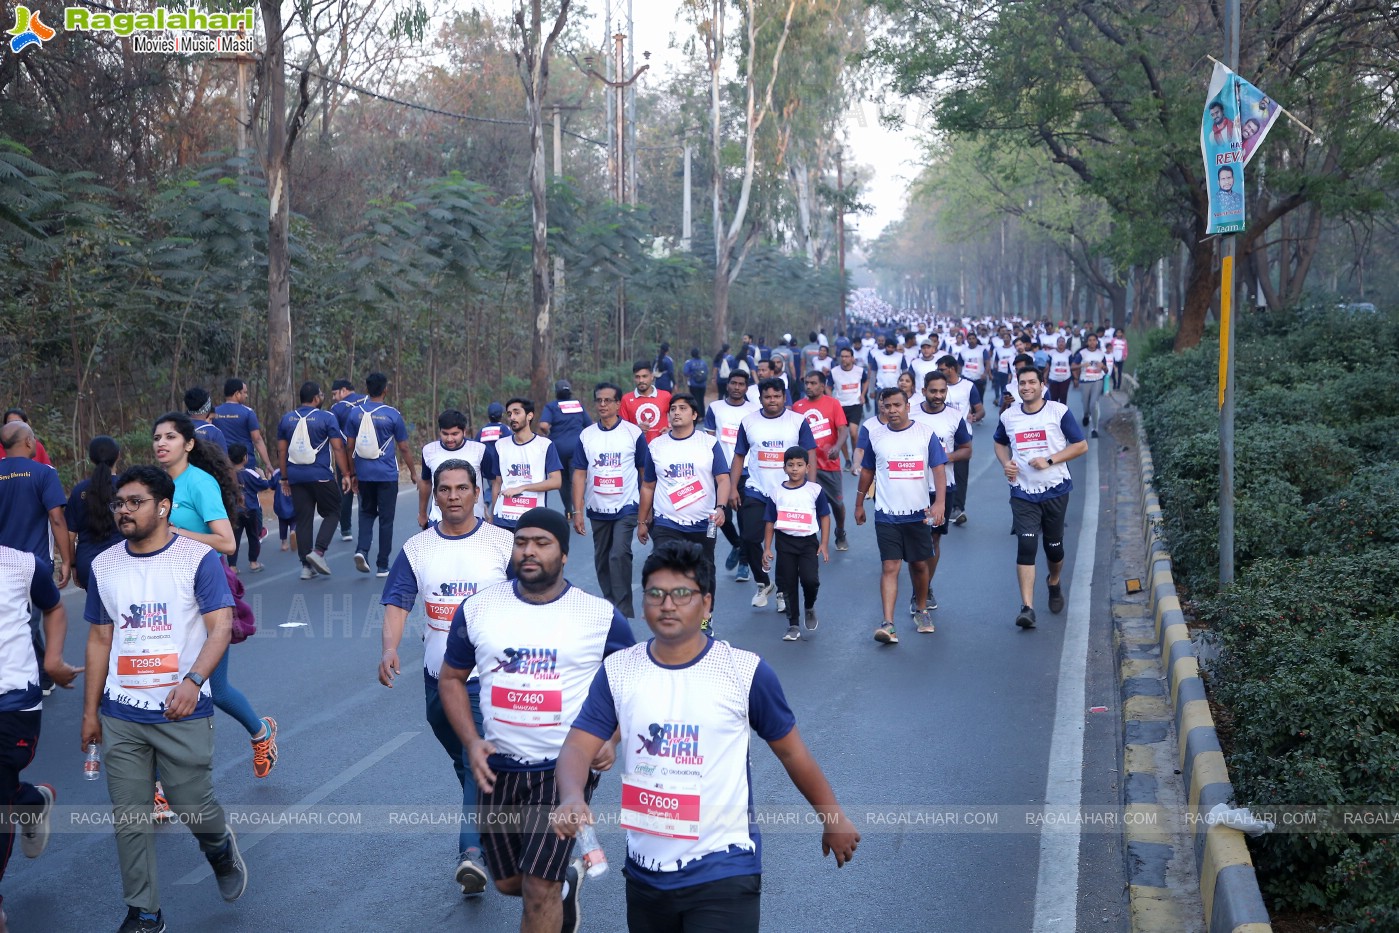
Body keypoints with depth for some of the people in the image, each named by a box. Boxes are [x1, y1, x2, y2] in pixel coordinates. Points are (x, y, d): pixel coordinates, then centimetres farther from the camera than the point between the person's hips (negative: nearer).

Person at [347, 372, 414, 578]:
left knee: (366, 512, 20)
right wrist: (412, 472, 9)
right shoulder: (392, 415, -8)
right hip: (387, 475, -3)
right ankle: (382, 566, 9)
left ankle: (362, 550, -4)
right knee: (386, 518, 5)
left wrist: (351, 474, 15)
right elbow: (404, 448, -3)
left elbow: (350, 447, 4)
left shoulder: (356, 413, 0)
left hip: (364, 474, 3)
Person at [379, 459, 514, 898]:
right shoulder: (416, 548, 4)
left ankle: (472, 850, -22)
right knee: (462, 759, 19)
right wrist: (389, 648, -21)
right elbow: (397, 601, -4)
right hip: (439, 675, 4)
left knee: (481, 759, -16)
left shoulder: (503, 543, -3)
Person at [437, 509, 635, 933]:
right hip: (499, 768, 4)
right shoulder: (477, 609, 0)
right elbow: (451, 678, 10)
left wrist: (611, 738, -8)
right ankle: (565, 882, 47)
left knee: (539, 887, -12)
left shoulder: (601, 616, -4)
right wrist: (471, 741, -4)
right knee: (508, 882, 16)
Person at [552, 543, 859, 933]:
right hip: (645, 872, 4)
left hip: (724, 872, -4)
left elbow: (791, 751, 2)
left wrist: (833, 818, 10)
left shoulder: (745, 672, -9)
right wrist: (573, 797, -28)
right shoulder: (618, 671, -2)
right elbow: (578, 747, -8)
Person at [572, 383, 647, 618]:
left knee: (619, 555, -17)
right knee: (601, 560, 11)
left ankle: (624, 611, -13)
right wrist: (577, 511, -1)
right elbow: (579, 474, 4)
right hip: (597, 510, 4)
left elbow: (645, 471, 3)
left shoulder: (633, 433, -3)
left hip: (626, 508, -4)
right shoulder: (586, 435, 3)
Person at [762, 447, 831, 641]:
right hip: (784, 542, 2)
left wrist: (824, 544, -1)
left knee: (810, 579, -17)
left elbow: (825, 516, 4)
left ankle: (810, 609, 15)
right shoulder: (777, 492, 2)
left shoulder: (815, 490, -1)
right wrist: (767, 548, 4)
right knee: (787, 585, 4)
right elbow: (770, 521, 7)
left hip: (808, 541, -1)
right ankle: (793, 626, 16)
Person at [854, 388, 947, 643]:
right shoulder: (876, 436, 3)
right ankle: (888, 624, -14)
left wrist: (939, 502, -16)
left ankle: (921, 610, 35)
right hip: (886, 515, 0)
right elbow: (867, 471, 13)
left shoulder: (925, 434, -2)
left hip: (918, 513, 0)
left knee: (919, 564, 13)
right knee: (889, 567, -8)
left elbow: (939, 469, -5)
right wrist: (859, 504, 16)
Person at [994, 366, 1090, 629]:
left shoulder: (1059, 412, -5)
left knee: (1054, 546, 12)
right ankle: (1027, 608, -16)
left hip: (1055, 490, -1)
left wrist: (1050, 460, -15)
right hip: (1023, 492, 1)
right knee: (1026, 546, -13)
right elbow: (1000, 443, 23)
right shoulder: (1008, 416, 5)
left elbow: (1081, 446, -3)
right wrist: (1006, 463, 2)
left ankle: (1054, 583, 45)